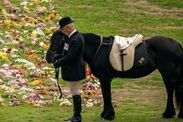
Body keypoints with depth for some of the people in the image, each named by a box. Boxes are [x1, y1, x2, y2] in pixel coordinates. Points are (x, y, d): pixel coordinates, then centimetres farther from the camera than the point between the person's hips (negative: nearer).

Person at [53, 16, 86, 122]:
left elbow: (70, 56, -27)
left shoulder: (76, 40, -24)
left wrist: (58, 63, -19)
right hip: (72, 69, 11)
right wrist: (59, 60, 6)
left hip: (74, 70, -11)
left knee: (75, 92, -2)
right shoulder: (72, 36, 8)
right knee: (75, 92, 16)